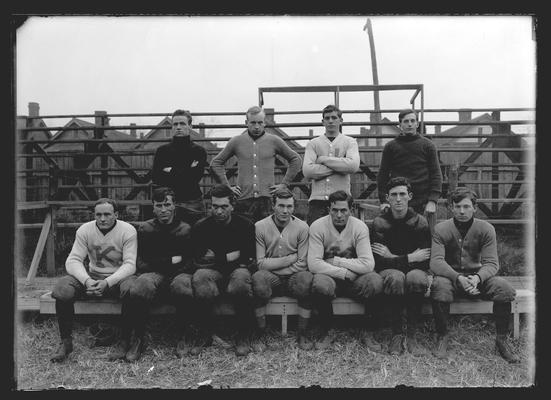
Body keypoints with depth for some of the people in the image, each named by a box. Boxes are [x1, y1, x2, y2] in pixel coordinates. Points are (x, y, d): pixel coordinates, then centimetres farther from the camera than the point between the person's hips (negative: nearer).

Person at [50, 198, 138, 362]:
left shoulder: (128, 230, -12)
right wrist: (87, 280, -30)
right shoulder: (85, 230, -4)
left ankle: (125, 342, -17)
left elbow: (130, 264, -18)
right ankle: (66, 342, -6)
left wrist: (108, 282, -35)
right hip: (92, 276, 3)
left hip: (119, 277, -3)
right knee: (62, 289, -25)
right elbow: (73, 260, -9)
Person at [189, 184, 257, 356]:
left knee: (240, 279, -37)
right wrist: (231, 256, -6)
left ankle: (243, 337, -17)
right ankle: (205, 335, -14)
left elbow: (248, 260, -3)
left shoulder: (245, 225, 1)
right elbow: (199, 261, -4)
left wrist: (216, 257, -5)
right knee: (199, 278, -34)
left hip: (238, 270, -1)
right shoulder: (201, 227, 4)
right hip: (212, 272, 1)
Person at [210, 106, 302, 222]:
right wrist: (226, 186, 6)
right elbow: (216, 163, 15)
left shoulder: (274, 141, 6)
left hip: (268, 199, 0)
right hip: (243, 200, 0)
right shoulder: (236, 142, 7)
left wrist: (284, 184, 8)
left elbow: (295, 159, 15)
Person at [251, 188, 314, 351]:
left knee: (307, 278, -32)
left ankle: (301, 334, -11)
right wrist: (290, 258, -13)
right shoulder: (260, 227, -4)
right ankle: (260, 335, -14)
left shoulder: (302, 227, -3)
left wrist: (273, 268, -12)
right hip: (270, 279, 0)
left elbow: (302, 264, -6)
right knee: (258, 277, -33)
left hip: (292, 278, 1)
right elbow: (260, 263, -9)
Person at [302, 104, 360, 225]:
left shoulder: (350, 142, 10)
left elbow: (353, 165, -11)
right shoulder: (313, 143, 10)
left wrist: (324, 159, -6)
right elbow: (307, 171, -6)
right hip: (317, 199, 0)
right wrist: (339, 166, -7)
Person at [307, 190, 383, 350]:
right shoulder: (317, 227, -10)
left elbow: (368, 264, -18)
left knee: (376, 281, -28)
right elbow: (313, 264, -19)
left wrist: (335, 261, -17)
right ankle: (326, 331, -7)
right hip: (329, 277, -1)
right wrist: (345, 273, -21)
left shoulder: (360, 227, -8)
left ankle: (368, 332, -5)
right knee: (320, 284, -35)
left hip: (354, 279, 1)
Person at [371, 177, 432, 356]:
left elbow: (425, 261, -8)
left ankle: (411, 336, -19)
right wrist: (410, 258, -14)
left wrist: (392, 258, -11)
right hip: (389, 272, -1)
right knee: (396, 277, -36)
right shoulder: (380, 223, -6)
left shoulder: (420, 222, -2)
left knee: (417, 278, -34)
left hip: (414, 269, 1)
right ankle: (396, 334, -18)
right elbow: (379, 262, -14)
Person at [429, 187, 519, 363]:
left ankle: (502, 339, -3)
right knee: (439, 286, -35)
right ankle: (442, 337, -13)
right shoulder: (441, 229, -7)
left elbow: (491, 263, -9)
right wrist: (459, 278, -35)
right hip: (451, 276, -2)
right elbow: (436, 262, -17)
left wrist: (477, 277, -32)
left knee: (505, 289, -26)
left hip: (478, 276, 2)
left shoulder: (486, 228, -3)